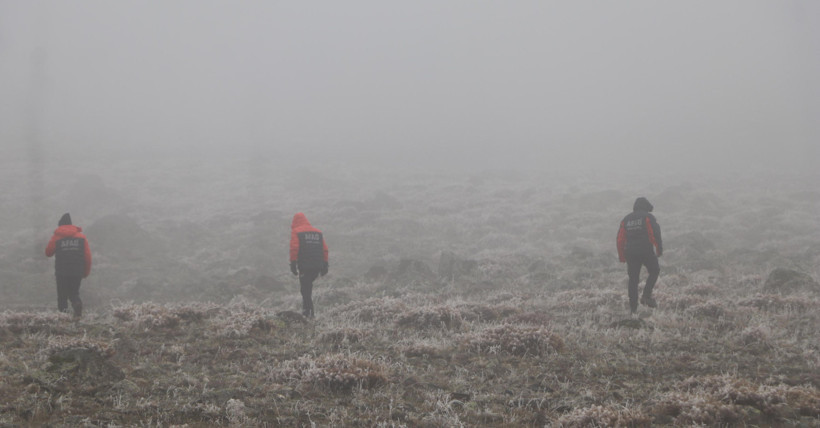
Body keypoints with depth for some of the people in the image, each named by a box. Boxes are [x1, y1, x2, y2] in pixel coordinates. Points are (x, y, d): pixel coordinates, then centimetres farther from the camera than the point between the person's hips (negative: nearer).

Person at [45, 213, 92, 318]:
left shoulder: (56, 237, 0)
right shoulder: (81, 236, 5)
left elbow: (48, 253, 10)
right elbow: (88, 256, 3)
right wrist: (86, 272, 12)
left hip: (62, 272, -2)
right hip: (77, 272, 2)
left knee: (62, 295, 9)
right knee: (74, 293, 13)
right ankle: (77, 304, -19)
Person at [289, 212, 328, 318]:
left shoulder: (296, 231, 1)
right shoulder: (318, 232, 17)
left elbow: (294, 248, -9)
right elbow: (325, 249, 13)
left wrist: (293, 263, -9)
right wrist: (325, 265, 15)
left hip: (304, 266, -5)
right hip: (317, 266, 5)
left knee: (305, 288, 0)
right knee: (308, 285, 20)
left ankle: (309, 312, -6)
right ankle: (306, 309, 18)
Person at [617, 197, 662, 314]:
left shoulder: (626, 219, 14)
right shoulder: (648, 217, 0)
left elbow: (620, 239, 11)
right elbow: (655, 234, -10)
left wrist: (622, 257, 15)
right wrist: (659, 250, -2)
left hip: (630, 253, 4)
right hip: (646, 251, -4)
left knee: (633, 279, 8)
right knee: (654, 271, 17)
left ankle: (633, 307, 7)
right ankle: (646, 295, 3)